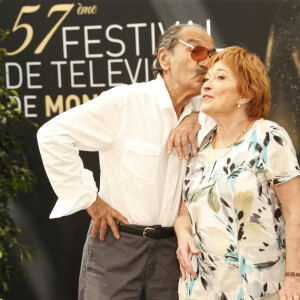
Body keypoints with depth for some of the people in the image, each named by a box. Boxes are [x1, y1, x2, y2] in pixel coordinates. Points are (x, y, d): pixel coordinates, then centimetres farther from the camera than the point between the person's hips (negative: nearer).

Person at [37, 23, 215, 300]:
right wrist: (90, 200, -11)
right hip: (116, 244, -5)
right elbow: (53, 134, -13)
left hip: (169, 248, 5)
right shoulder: (125, 102, -12)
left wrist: (197, 119, -6)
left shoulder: (197, 112, 6)